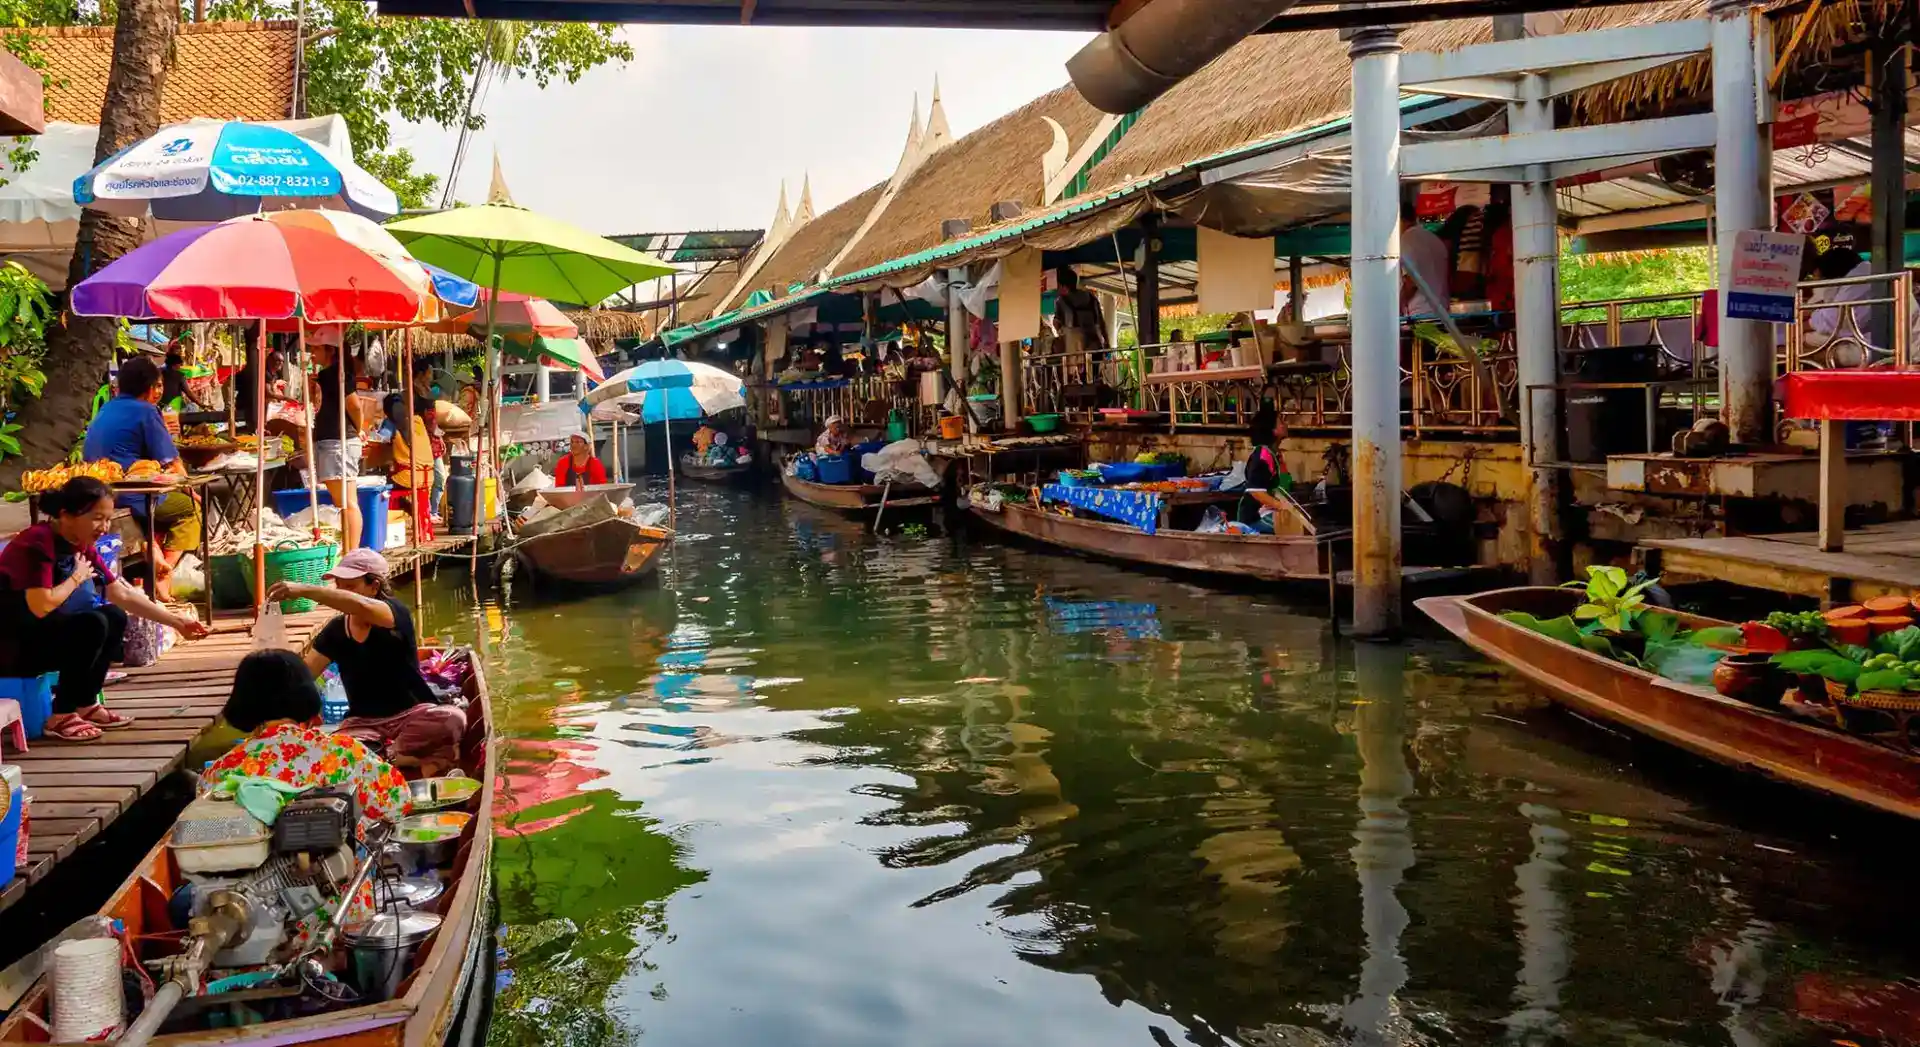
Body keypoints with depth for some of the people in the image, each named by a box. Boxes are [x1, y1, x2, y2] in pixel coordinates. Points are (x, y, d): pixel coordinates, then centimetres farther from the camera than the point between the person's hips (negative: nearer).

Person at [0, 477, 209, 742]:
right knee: (92, 625, -24)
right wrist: (77, 577, -14)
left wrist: (176, 622, 3)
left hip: (42, 634, 9)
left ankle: (86, 705, 7)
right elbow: (41, 606, -31)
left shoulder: (83, 546, 4)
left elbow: (123, 595, 7)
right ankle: (61, 717, -13)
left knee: (115, 617, 2)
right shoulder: (38, 542, -22)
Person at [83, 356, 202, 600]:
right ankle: (163, 577, 3)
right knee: (191, 507, 12)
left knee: (169, 498, 30)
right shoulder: (146, 412, -8)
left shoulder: (104, 410, 16)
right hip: (130, 497, -8)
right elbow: (171, 464, -11)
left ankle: (153, 555, 11)